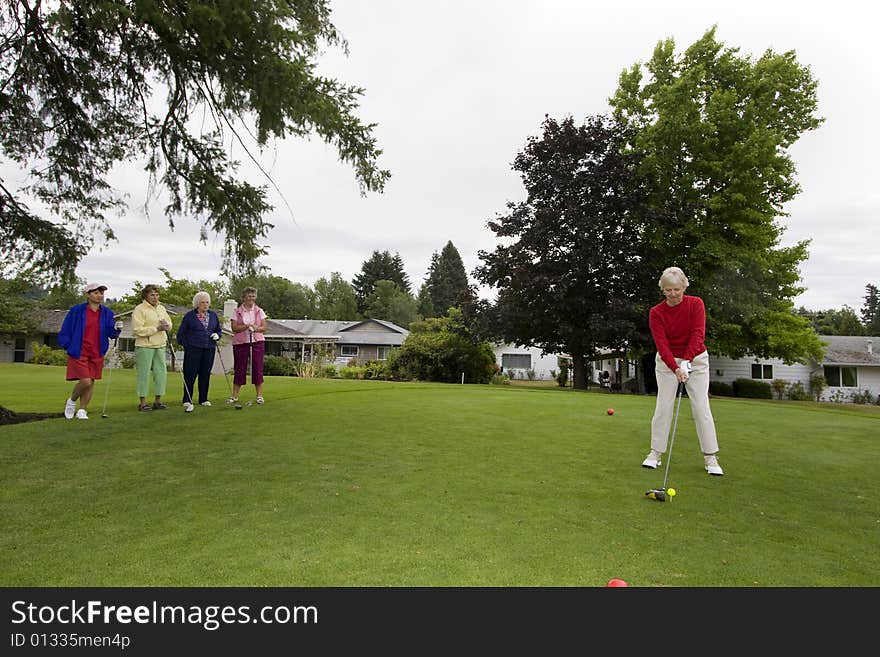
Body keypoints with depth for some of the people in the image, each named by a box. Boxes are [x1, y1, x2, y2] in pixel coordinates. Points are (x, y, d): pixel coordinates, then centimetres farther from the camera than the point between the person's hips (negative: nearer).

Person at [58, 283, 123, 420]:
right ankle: (71, 401, 19)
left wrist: (116, 328, -20)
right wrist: (69, 347, -3)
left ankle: (82, 410, 21)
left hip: (97, 354, 4)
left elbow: (111, 333, 0)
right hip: (79, 353, -4)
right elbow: (65, 330, 2)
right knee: (85, 381, -11)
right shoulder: (77, 310, -5)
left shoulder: (107, 313, 4)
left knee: (91, 382, 7)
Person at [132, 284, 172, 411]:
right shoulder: (139, 309, -7)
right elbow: (137, 329, -15)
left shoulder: (161, 308, 15)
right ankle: (143, 403, 5)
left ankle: (158, 401, 16)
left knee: (161, 372, 6)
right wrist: (157, 328, -17)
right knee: (144, 373, -3)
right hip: (144, 346, -6)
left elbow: (169, 323, 18)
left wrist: (166, 325, -5)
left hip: (160, 345, 7)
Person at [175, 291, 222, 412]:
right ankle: (187, 401, -5)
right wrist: (186, 345, -4)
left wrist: (217, 335, 0)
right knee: (190, 374, -7)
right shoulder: (189, 316, 1)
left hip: (209, 349, 4)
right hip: (193, 349, -4)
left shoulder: (213, 315, 12)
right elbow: (181, 333, 5)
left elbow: (218, 330, 22)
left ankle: (203, 399, 17)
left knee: (205, 374, 7)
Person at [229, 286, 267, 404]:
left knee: (258, 368, 0)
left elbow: (264, 328, 3)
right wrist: (246, 326, -19)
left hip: (257, 342, 1)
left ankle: (259, 395, 6)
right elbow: (234, 328, -5)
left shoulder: (259, 311, 9)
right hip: (240, 343, -1)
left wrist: (256, 328, -16)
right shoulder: (237, 312, 5)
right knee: (239, 368, 1)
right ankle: (234, 396, 9)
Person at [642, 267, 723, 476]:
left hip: (696, 360, 0)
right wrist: (676, 368, -31)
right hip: (667, 362, 0)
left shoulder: (696, 304, -11)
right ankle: (655, 453, 5)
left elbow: (698, 334, -20)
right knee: (663, 405, -3)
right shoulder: (656, 313, -12)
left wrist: (686, 361, -31)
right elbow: (661, 343, -19)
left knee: (701, 406, -3)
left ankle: (710, 458, 4)